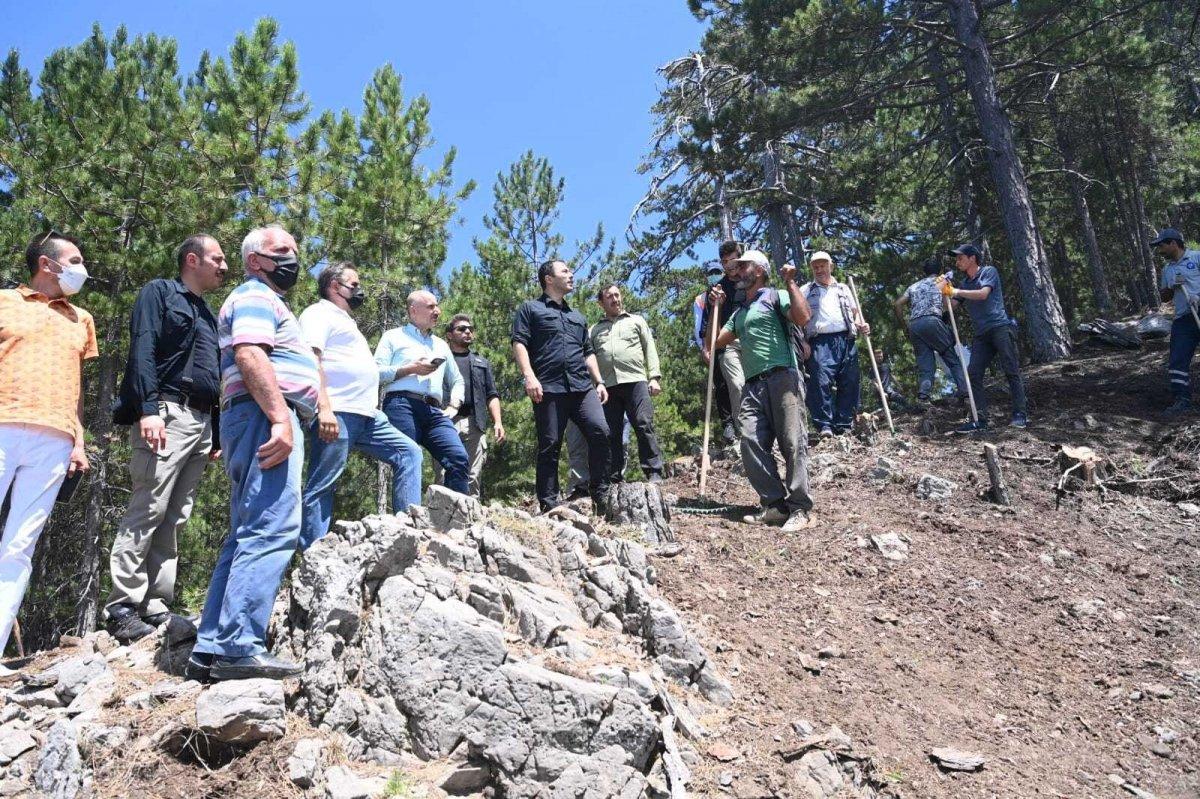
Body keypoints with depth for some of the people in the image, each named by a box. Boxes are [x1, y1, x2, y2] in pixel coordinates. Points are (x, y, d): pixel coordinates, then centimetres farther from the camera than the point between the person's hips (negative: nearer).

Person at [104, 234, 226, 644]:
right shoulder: (160, 292, 4)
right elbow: (142, 351, -10)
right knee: (147, 511, -11)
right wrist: (148, 409, -22)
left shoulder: (207, 314, 27)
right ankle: (121, 608, -7)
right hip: (167, 415, -8)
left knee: (174, 519, 5)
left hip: (202, 422, 8)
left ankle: (156, 607, 7)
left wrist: (217, 433, 18)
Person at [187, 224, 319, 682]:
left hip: (267, 421, 11)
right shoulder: (255, 297, 0)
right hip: (267, 419, -11)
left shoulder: (264, 302, 33)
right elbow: (250, 355, -18)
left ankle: (211, 650, 7)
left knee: (249, 537, 7)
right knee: (271, 531, -19)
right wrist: (281, 418, -28)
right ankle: (240, 648, -22)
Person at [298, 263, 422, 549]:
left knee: (409, 452, 6)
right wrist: (324, 408, -24)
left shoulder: (345, 321, 31)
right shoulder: (319, 313, 2)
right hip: (336, 414, -10)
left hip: (367, 415, 10)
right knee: (321, 487, -10)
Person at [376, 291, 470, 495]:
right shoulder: (394, 337, 16)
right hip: (402, 405, -4)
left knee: (459, 459, -16)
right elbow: (376, 372, 3)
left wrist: (454, 406, 14)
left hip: (434, 411, 4)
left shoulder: (441, 345, 32)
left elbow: (457, 380, 32)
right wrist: (410, 369, -6)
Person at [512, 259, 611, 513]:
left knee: (600, 431, -15)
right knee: (550, 445, -4)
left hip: (583, 387, 5)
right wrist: (529, 376, -15)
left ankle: (600, 493, -5)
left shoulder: (578, 316, 30)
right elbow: (519, 343, -1)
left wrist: (599, 382, 17)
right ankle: (549, 503, 2)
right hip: (549, 389, -4)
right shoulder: (530, 309, 11)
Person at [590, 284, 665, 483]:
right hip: (608, 386, 2)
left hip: (635, 381, -2)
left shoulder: (636, 321, 19)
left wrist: (654, 377, -1)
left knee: (644, 426, -10)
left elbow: (650, 349, 12)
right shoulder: (595, 329, 23)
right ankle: (615, 478, 5)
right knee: (612, 433, 0)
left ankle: (654, 474, -8)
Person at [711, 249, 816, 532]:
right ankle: (775, 504, -4)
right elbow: (716, 341, 27)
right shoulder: (739, 313, 29)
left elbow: (802, 317, -10)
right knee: (752, 443, -8)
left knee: (792, 442, -10)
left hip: (782, 378, -7)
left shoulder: (775, 296, 8)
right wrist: (715, 307, 24)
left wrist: (790, 283, -5)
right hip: (753, 385, 7)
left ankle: (801, 509, -9)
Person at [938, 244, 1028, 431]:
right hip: (981, 335, 6)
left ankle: (1020, 414, -9)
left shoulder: (988, 272, 4)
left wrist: (956, 291, -15)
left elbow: (983, 294, -14)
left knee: (1011, 370, -10)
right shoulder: (965, 283, 21)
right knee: (973, 374, -7)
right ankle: (980, 419, -9)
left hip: (1000, 328, -6)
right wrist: (944, 290, -1)